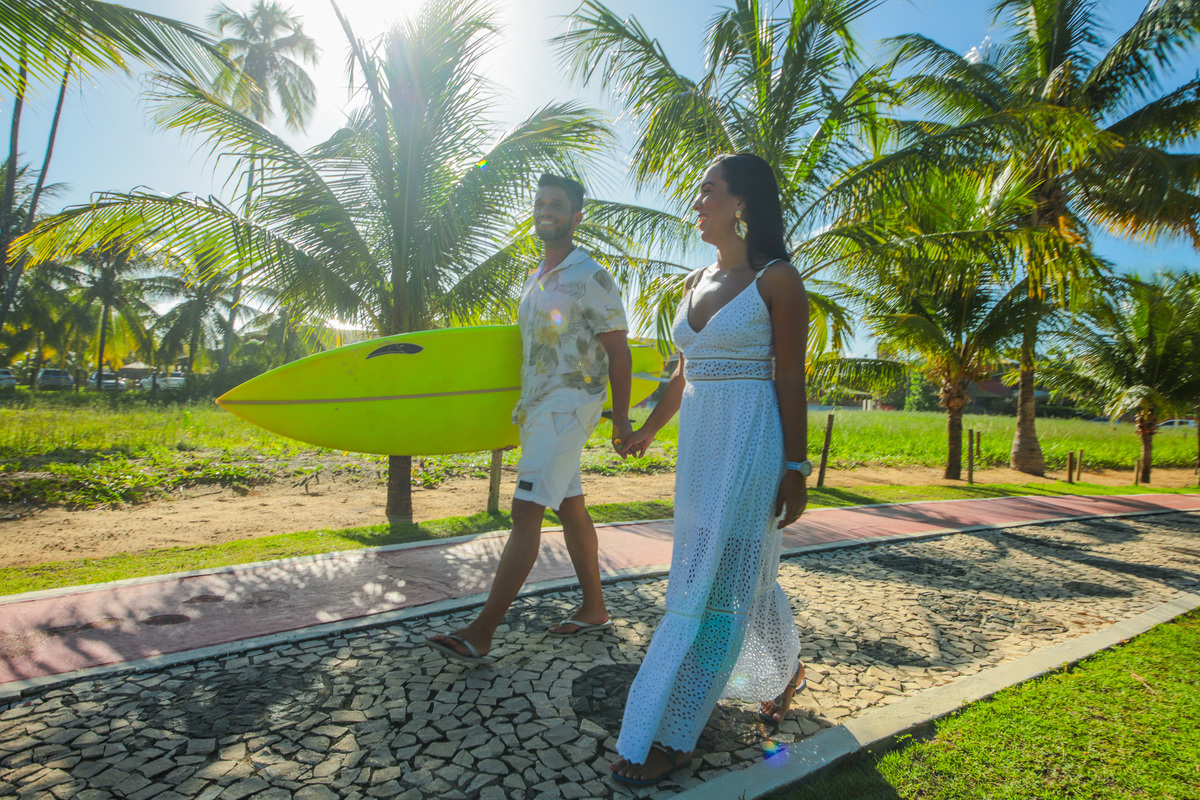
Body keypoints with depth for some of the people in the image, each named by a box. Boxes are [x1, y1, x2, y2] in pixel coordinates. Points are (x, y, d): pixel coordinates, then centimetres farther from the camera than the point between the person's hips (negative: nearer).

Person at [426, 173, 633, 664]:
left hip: (567, 407, -9)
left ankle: (480, 635, -8)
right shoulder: (536, 278, 17)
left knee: (525, 514, -12)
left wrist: (621, 420, -8)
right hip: (538, 408, 9)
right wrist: (521, 409, 21)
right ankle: (594, 609, 27)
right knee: (571, 510, 14)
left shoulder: (590, 278, -9)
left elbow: (618, 352, -8)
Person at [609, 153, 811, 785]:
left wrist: (795, 468, -11)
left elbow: (791, 380, -9)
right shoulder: (695, 284, 13)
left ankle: (672, 738, 8)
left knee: (713, 584, -3)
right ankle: (785, 670, 44)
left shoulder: (777, 279, -7)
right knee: (746, 574, 19)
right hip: (698, 439, 7)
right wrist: (646, 432, 25)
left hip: (750, 443, -7)